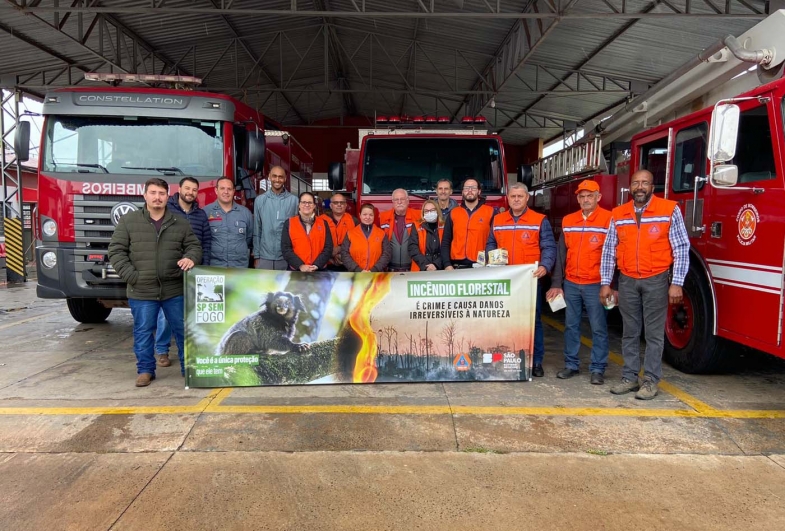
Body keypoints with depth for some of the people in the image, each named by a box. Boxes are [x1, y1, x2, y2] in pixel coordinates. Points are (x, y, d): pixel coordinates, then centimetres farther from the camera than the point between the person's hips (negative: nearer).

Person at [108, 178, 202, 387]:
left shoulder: (180, 223, 6)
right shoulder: (128, 221, 1)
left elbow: (194, 246, 8)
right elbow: (116, 251, 0)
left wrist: (190, 258, -16)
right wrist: (131, 277, -9)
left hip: (175, 290, 1)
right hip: (141, 292, -1)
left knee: (183, 330, 8)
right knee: (143, 332, 9)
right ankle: (145, 370, 25)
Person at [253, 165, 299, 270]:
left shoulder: (294, 200, -1)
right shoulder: (260, 200, 4)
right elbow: (256, 231, 6)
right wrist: (256, 255, 3)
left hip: (287, 257, -1)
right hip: (265, 257, 1)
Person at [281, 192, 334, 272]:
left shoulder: (323, 223, 7)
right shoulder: (289, 223, 4)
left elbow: (328, 247, 2)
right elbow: (285, 248, -2)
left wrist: (317, 265, -13)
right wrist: (300, 265, -15)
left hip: (319, 270, 1)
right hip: (296, 269, -1)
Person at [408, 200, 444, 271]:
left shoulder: (444, 226, 9)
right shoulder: (417, 227, 8)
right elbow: (413, 249, -1)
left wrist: (436, 265, -11)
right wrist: (425, 265, -11)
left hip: (440, 269, 0)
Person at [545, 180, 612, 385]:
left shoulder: (609, 219, -4)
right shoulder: (568, 221, 9)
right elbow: (561, 254, 10)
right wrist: (556, 284, 6)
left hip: (595, 285, -4)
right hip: (570, 284, 4)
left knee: (598, 328, 3)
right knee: (571, 325, 11)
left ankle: (597, 369, 12)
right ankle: (571, 364, 22)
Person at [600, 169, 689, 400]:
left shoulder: (670, 210, -4)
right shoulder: (618, 215, 5)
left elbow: (681, 249, -6)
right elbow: (609, 251, 7)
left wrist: (677, 283, -11)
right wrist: (605, 283, 3)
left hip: (656, 281, -3)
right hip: (627, 281, 3)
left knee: (654, 333, 2)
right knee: (630, 332, 9)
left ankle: (651, 381, 11)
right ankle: (629, 377, 18)